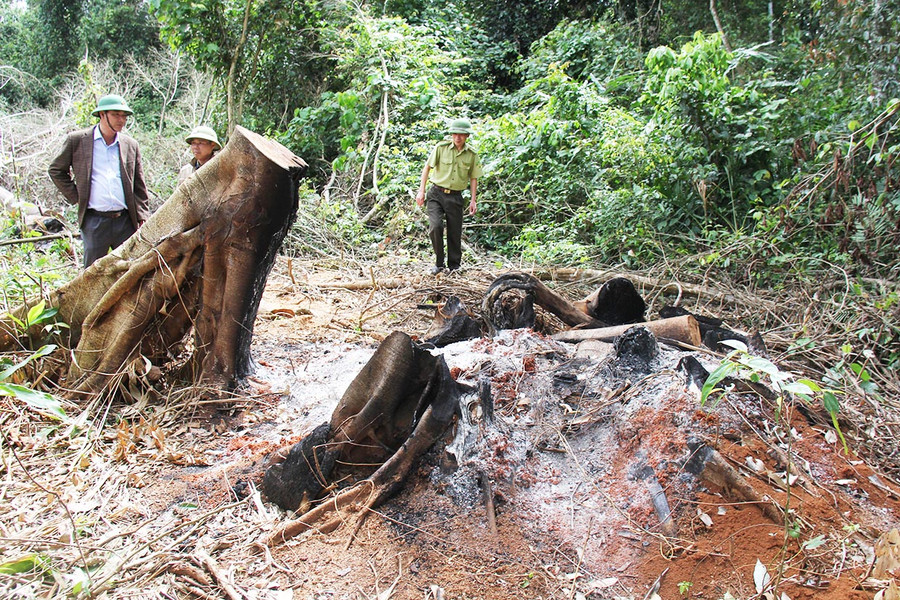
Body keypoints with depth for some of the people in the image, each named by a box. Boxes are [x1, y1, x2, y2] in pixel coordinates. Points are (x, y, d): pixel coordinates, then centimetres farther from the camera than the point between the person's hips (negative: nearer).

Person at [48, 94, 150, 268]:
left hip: (126, 221, 2)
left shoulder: (131, 144, 11)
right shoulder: (77, 139, 4)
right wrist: (75, 197, 3)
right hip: (94, 222, -2)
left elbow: (139, 186, 13)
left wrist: (143, 218, 4)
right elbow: (55, 170, 13)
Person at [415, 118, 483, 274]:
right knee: (435, 227, -18)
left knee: (455, 233, 5)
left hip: (455, 197, 2)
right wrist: (421, 191, -5)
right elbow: (427, 167, 0)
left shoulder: (472, 155, 3)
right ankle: (439, 263, -1)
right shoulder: (441, 147, -4)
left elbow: (473, 178, 10)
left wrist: (473, 200, 5)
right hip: (436, 194, -2)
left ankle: (454, 266, 21)